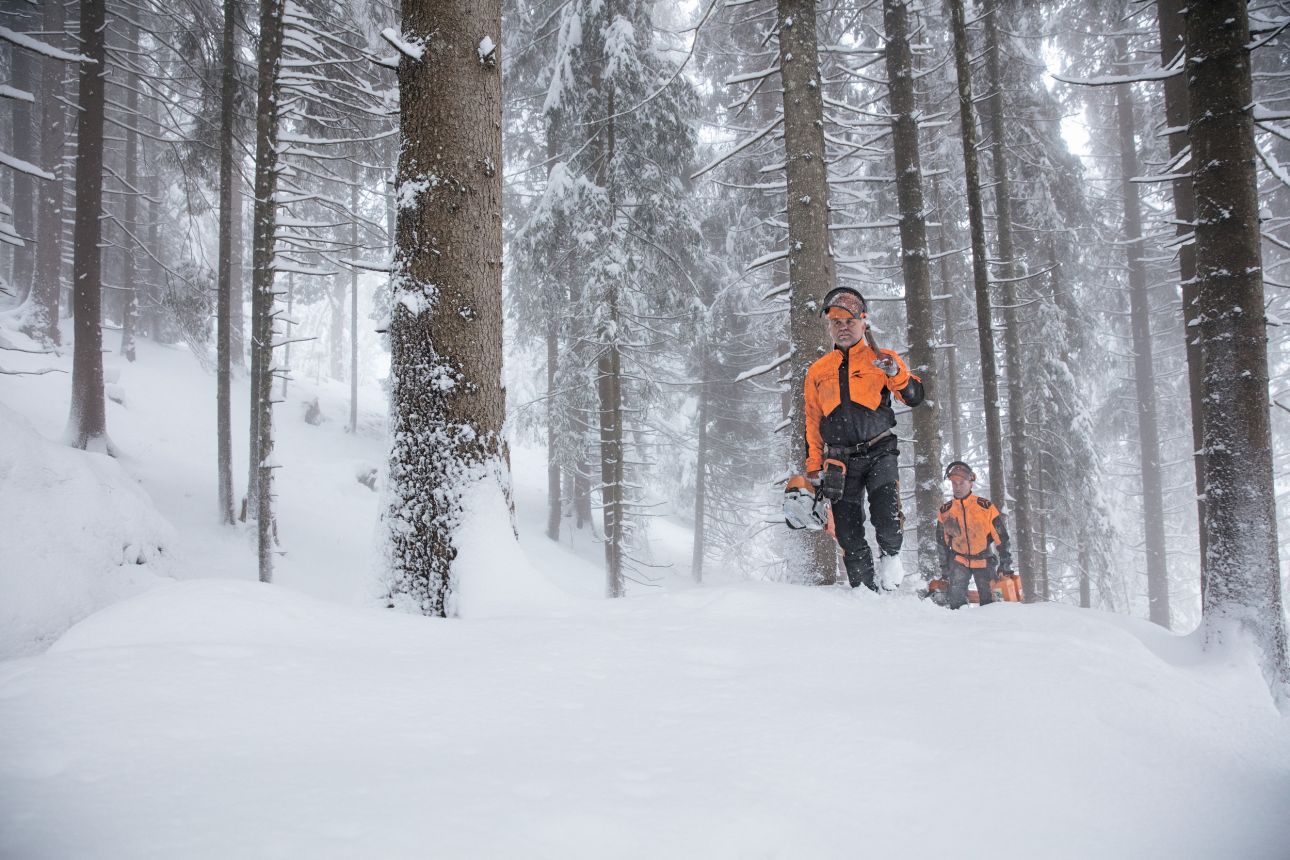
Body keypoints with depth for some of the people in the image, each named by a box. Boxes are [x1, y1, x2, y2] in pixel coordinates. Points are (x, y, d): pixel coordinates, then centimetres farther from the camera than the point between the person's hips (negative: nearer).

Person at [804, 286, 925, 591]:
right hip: (840, 460, 3)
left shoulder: (881, 360, 7)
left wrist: (896, 374, -19)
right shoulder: (818, 370, 13)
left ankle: (890, 557, 10)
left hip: (879, 454, -2)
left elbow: (915, 398, 0)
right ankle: (864, 587, 11)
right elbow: (812, 424, 17)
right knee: (848, 534, 0)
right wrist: (813, 468, 11)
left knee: (887, 518, -19)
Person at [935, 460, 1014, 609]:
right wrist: (944, 568, 8)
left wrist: (1005, 564, -8)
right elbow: (942, 542, 8)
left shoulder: (985, 507, -11)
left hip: (984, 560, -1)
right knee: (956, 599, -15)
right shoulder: (945, 511, -2)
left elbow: (1001, 537, -6)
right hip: (959, 560, 1)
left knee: (988, 601, 3)